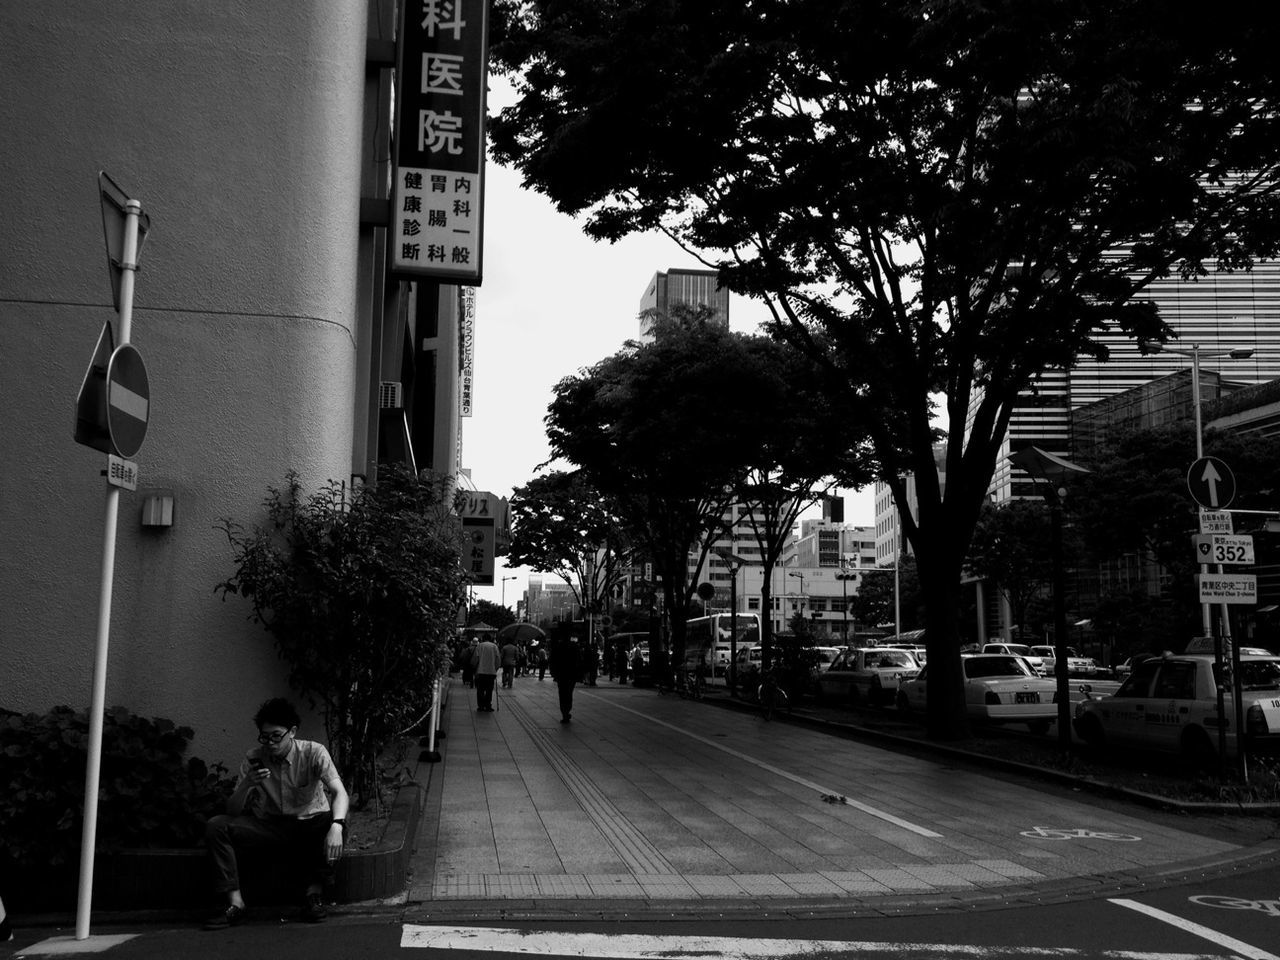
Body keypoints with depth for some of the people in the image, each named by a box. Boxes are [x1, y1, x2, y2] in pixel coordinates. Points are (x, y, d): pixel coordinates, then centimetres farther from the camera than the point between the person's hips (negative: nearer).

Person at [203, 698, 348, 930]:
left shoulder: (313, 752, -15)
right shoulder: (253, 758, -7)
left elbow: (340, 793, -27)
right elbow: (233, 811, -7)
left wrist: (336, 826, -47)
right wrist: (246, 785, -29)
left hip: (310, 824, -2)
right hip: (269, 825, 3)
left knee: (333, 822, -36)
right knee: (216, 826, -20)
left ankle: (314, 893, -17)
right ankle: (235, 904, -19)